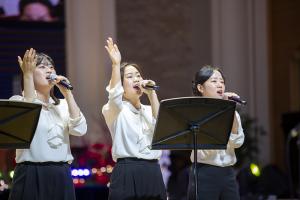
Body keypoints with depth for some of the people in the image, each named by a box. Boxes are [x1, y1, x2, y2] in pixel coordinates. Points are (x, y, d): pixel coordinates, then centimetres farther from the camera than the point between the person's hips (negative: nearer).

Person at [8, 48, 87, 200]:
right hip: (32, 176, -4)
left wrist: (67, 94, -4)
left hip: (62, 176, 4)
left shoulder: (62, 105, 15)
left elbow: (80, 129, -2)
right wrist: (27, 74, -21)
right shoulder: (18, 101, 3)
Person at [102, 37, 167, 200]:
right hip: (127, 173, -5)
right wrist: (116, 64, -29)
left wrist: (151, 93, -4)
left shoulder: (148, 110, 20)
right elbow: (115, 95, -19)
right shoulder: (114, 110, 4)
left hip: (152, 173, 5)